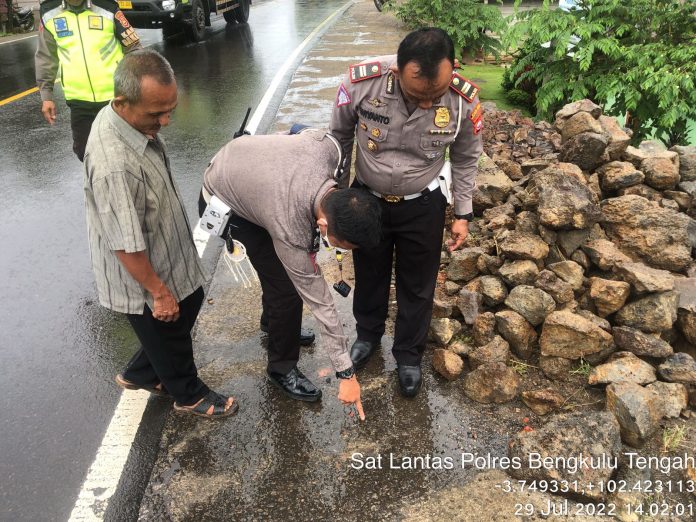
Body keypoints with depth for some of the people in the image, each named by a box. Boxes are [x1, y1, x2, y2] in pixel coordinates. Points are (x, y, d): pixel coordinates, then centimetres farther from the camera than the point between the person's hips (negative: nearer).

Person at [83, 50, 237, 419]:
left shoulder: (131, 119, -8)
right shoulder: (114, 165, -37)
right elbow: (126, 245, -30)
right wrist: (159, 292, -19)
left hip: (171, 259, 9)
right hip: (142, 279, -9)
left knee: (190, 306, 26)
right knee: (169, 336, 15)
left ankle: (140, 375, 47)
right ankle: (189, 395, 44)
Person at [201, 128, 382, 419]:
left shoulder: (329, 147, -31)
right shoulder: (290, 230, -40)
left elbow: (305, 133, -6)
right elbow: (319, 302, -32)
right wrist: (346, 373, -21)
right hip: (227, 199, -7)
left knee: (292, 270, 19)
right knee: (287, 288, -9)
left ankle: (276, 324, 46)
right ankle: (282, 368, 14)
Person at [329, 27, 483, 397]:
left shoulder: (464, 99, -24)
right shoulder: (361, 82, -27)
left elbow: (465, 158, -4)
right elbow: (339, 139, -7)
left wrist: (463, 213, 0)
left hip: (422, 206, 0)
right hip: (366, 198, 1)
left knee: (417, 287, 14)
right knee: (369, 275, 21)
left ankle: (409, 355, 39)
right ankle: (368, 335, 50)